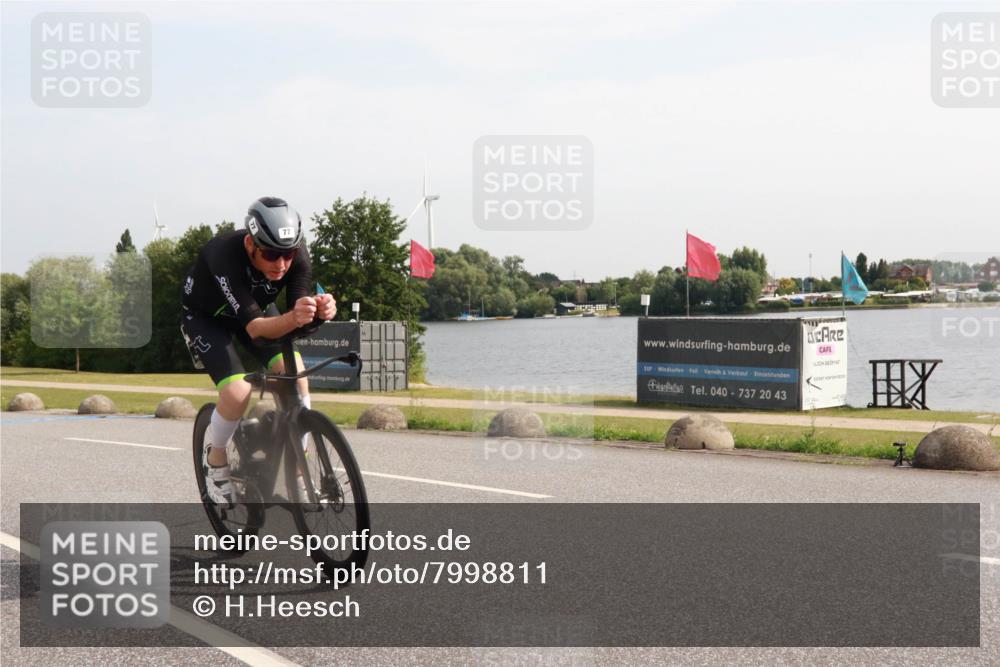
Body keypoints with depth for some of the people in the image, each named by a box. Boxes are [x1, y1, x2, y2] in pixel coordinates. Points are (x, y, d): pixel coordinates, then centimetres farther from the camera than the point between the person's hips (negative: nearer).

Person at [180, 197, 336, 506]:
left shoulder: (297, 256, -27)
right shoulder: (225, 256, -40)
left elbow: (299, 305, -31)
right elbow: (254, 327, -45)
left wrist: (320, 310, -56)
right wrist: (293, 319, -66)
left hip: (253, 310, 4)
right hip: (204, 318, -4)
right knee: (237, 392, -26)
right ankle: (215, 461, 3)